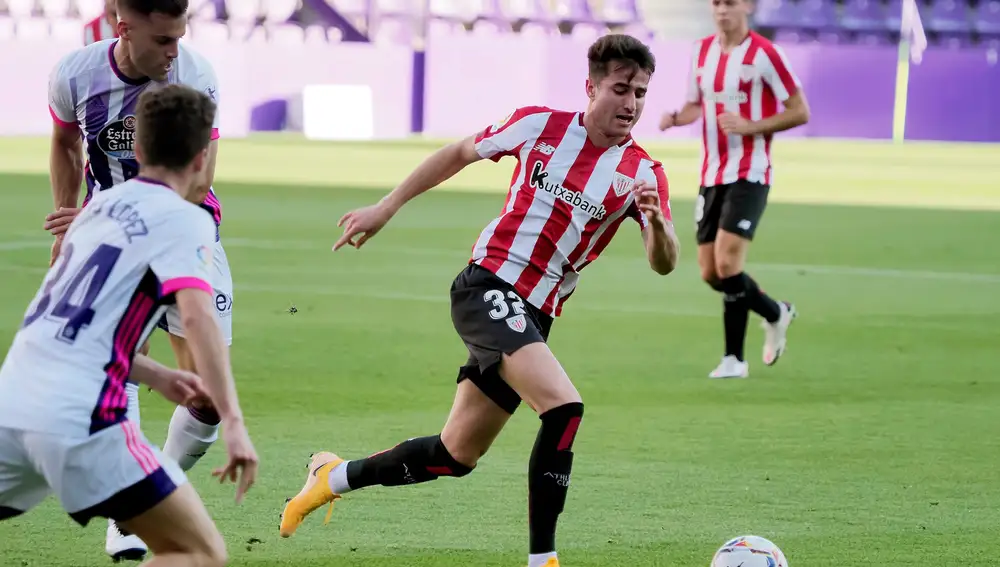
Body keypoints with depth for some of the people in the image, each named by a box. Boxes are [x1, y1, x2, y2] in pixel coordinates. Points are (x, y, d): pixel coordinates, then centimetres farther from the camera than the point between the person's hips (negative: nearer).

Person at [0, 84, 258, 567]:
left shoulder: (100, 206, 21)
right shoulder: (185, 219, -1)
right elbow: (197, 315, -17)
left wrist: (155, 376, 29)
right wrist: (233, 421, -22)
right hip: (78, 417, -7)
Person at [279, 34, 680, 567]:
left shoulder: (642, 173, -1)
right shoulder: (540, 125, -3)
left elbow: (663, 263, -11)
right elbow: (461, 153, 13)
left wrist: (657, 221, -33)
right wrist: (387, 207, 15)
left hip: (533, 317, 5)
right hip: (486, 286, -5)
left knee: (457, 454, 14)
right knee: (564, 407, -27)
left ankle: (334, 477, 37)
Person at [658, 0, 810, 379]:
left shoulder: (763, 54, -10)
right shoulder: (703, 51, 9)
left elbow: (800, 112, -8)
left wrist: (750, 126, -19)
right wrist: (676, 117, -1)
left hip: (748, 175, -7)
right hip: (711, 176, 7)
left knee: (727, 263, -17)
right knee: (710, 272, 5)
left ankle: (734, 359, 2)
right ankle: (776, 313, 29)